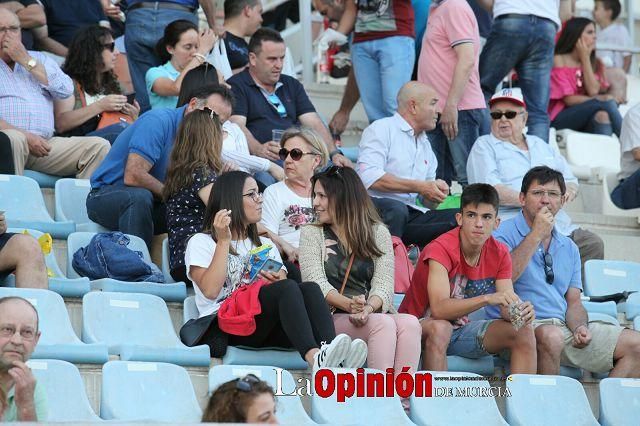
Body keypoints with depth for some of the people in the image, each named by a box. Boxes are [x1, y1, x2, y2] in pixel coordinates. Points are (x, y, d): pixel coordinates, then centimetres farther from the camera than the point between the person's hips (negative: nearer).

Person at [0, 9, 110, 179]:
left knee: (99, 146, -16)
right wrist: (26, 137, -18)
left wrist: (27, 61, 2)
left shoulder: (39, 59, 24)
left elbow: (66, 90, 7)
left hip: (45, 144, 4)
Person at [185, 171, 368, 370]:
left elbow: (283, 281, 14)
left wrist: (279, 281, -9)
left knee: (310, 289, -26)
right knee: (287, 288, -32)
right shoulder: (201, 242, 13)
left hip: (269, 331, 5)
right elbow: (211, 291, -7)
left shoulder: (265, 245, 31)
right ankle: (314, 358, -58)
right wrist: (223, 241, -7)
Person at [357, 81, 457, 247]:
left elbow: (427, 201, 25)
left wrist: (435, 193, -1)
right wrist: (419, 187, -11)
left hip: (411, 216, 7)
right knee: (395, 209, -40)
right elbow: (369, 177, -15)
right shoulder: (381, 129, 3)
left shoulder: (425, 145, 27)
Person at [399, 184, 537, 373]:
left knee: (524, 332, -11)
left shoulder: (499, 253, -3)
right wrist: (487, 299, -44)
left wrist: (520, 312, -30)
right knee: (440, 328, -39)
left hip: (461, 328, 6)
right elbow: (439, 309, -34)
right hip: (421, 325, -6)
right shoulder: (441, 249, -22)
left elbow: (507, 307, -5)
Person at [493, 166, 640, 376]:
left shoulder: (569, 248, 21)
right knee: (551, 336, -40)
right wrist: (536, 235, -11)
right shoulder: (504, 234, 2)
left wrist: (580, 328, -4)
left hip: (564, 327, 6)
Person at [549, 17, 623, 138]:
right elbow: (569, 99, -8)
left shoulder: (595, 63, 15)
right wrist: (602, 99, -14)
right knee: (606, 103, -27)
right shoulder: (559, 60, -1)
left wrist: (585, 58, -2)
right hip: (561, 118, -4)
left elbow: (593, 91, -5)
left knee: (602, 115, -32)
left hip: (586, 121, 4)